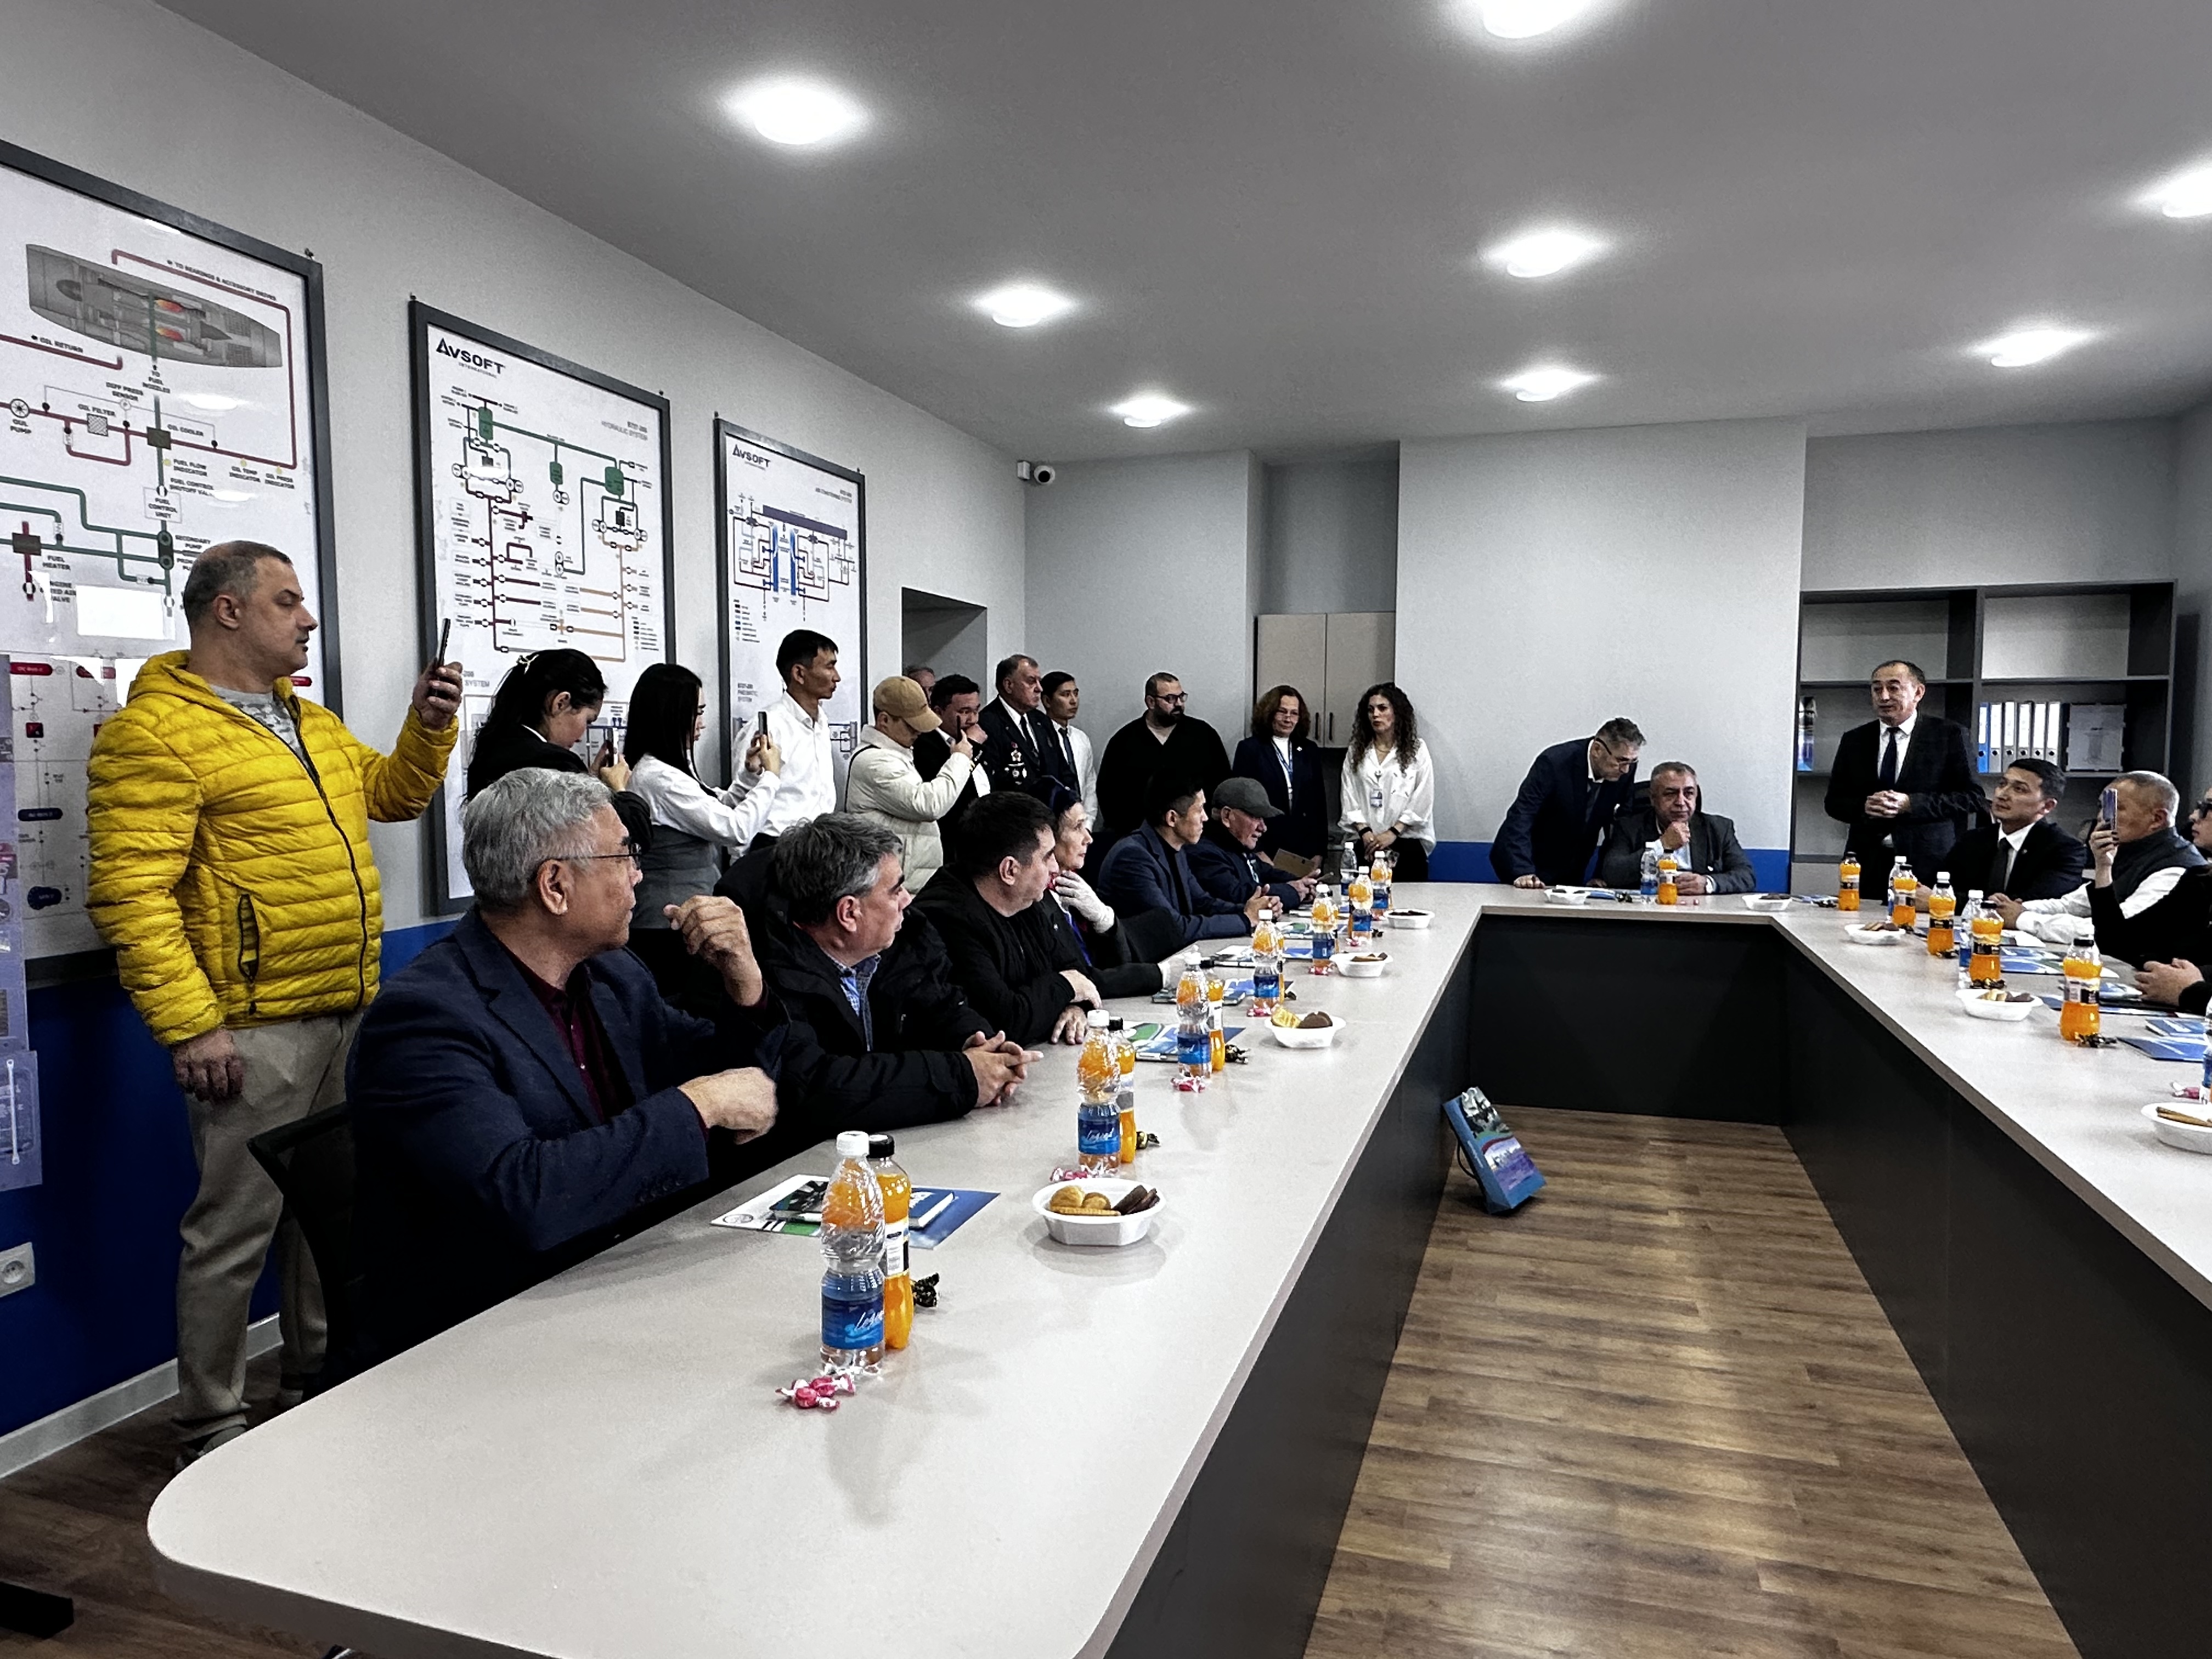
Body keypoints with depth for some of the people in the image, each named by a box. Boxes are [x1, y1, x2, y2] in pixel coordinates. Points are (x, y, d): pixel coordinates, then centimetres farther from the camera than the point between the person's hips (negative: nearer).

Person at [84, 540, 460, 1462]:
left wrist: (430, 725, 7)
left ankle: (316, 1380, 35)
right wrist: (186, 1027, -21)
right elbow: (130, 891, -18)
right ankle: (212, 1434, 17)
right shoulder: (156, 730, -12)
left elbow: (392, 795, 25)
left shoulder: (311, 721, 15)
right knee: (237, 1227, 1)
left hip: (348, 1011, 9)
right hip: (252, 1029, -8)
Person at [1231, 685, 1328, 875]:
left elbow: (1319, 801, 12)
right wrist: (1256, 851, -9)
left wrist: (1320, 851, 6)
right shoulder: (1250, 749, 0)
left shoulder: (1309, 750, 12)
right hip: (1267, 851, -3)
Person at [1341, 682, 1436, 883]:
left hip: (1406, 846, -2)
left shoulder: (1417, 750, 3)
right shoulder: (1355, 752, 11)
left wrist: (1393, 832, -9)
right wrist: (1365, 832, -9)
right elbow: (1350, 798, 4)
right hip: (1365, 846, 2)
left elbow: (1423, 801, -2)